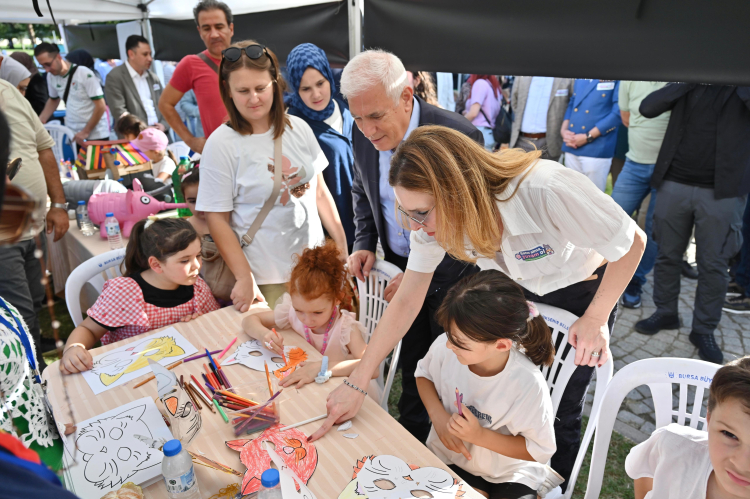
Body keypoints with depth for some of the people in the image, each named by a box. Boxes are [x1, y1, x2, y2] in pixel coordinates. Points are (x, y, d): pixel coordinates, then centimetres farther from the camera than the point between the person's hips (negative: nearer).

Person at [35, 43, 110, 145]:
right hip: (71, 135, 5)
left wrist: (86, 131, -13)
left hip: (96, 134, -5)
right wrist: (40, 120, 7)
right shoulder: (51, 76, 4)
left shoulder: (85, 74, -13)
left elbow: (101, 106, -13)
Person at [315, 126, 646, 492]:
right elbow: (406, 300, -17)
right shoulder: (438, 213, -24)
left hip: (581, 291, -3)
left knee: (558, 414, 3)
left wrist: (596, 319, -19)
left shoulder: (546, 191, -41)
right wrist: (355, 384, -17)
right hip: (518, 287, 4)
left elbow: (633, 242, -23)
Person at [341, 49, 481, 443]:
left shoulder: (457, 137, -26)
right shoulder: (363, 135, -8)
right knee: (411, 362, 19)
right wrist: (364, 244, -3)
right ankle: (410, 437, 43)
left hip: (450, 273, -4)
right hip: (400, 266, 5)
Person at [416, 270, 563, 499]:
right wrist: (438, 415, -16)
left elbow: (539, 450, -16)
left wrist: (480, 435, -27)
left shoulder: (528, 385, -30)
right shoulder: (445, 347, -22)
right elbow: (423, 374, 1)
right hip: (449, 457, 1)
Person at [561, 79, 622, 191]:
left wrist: (588, 137, -15)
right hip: (571, 148, 6)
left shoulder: (619, 80, -8)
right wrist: (563, 130, 3)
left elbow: (618, 112, -13)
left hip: (596, 149, -6)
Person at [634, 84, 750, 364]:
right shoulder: (688, 82, 10)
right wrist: (688, 80, -7)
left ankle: (704, 331, 17)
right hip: (674, 183, 2)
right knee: (667, 255, 11)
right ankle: (665, 313, 28)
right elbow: (647, 108, -3)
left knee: (713, 265, 4)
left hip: (722, 191, -2)